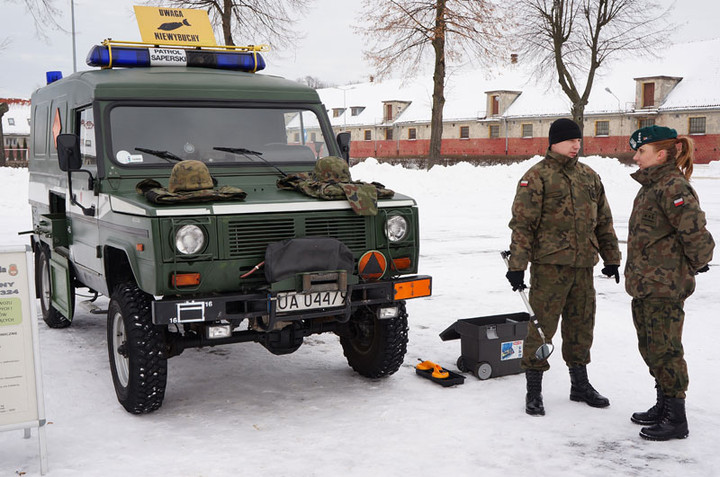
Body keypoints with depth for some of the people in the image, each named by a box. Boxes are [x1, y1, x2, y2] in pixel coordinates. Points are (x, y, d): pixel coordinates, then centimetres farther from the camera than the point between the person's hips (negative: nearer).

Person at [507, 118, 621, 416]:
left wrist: (611, 258, 20)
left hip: (583, 264, 6)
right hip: (549, 265, -6)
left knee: (581, 324, 14)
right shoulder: (537, 177, -5)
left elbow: (603, 221, 21)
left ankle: (580, 385, 29)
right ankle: (534, 392, 7)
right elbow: (522, 224, -10)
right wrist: (517, 265, -16)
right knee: (542, 325, -3)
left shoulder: (589, 177, 14)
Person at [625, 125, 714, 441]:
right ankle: (663, 406, 33)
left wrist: (697, 264, -8)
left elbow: (695, 232, -23)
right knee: (650, 348, 19)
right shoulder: (650, 186, 13)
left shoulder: (673, 186, -18)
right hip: (644, 285, 10)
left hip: (665, 287, -10)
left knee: (665, 350, -2)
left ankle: (676, 418, 10)